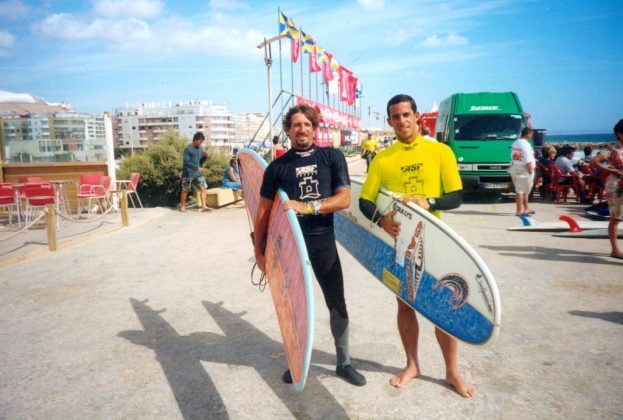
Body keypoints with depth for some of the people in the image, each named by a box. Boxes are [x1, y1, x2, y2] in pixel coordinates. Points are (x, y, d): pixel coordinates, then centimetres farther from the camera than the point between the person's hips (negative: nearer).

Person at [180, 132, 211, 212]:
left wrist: (205, 155, -7)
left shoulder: (200, 148, 9)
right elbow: (186, 161, -18)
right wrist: (197, 168, -23)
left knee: (203, 188, -2)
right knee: (185, 190, 4)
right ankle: (182, 206, 17)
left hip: (198, 173, 6)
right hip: (188, 173, -6)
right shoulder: (188, 149, -12)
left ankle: (203, 206, 0)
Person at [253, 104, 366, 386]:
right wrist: (258, 250, 4)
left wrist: (308, 207, -20)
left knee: (337, 303, 7)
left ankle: (343, 363, 26)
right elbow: (264, 210, 5)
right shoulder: (277, 167, 3)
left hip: (323, 239, 0)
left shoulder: (332, 157, 2)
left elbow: (344, 199, -7)